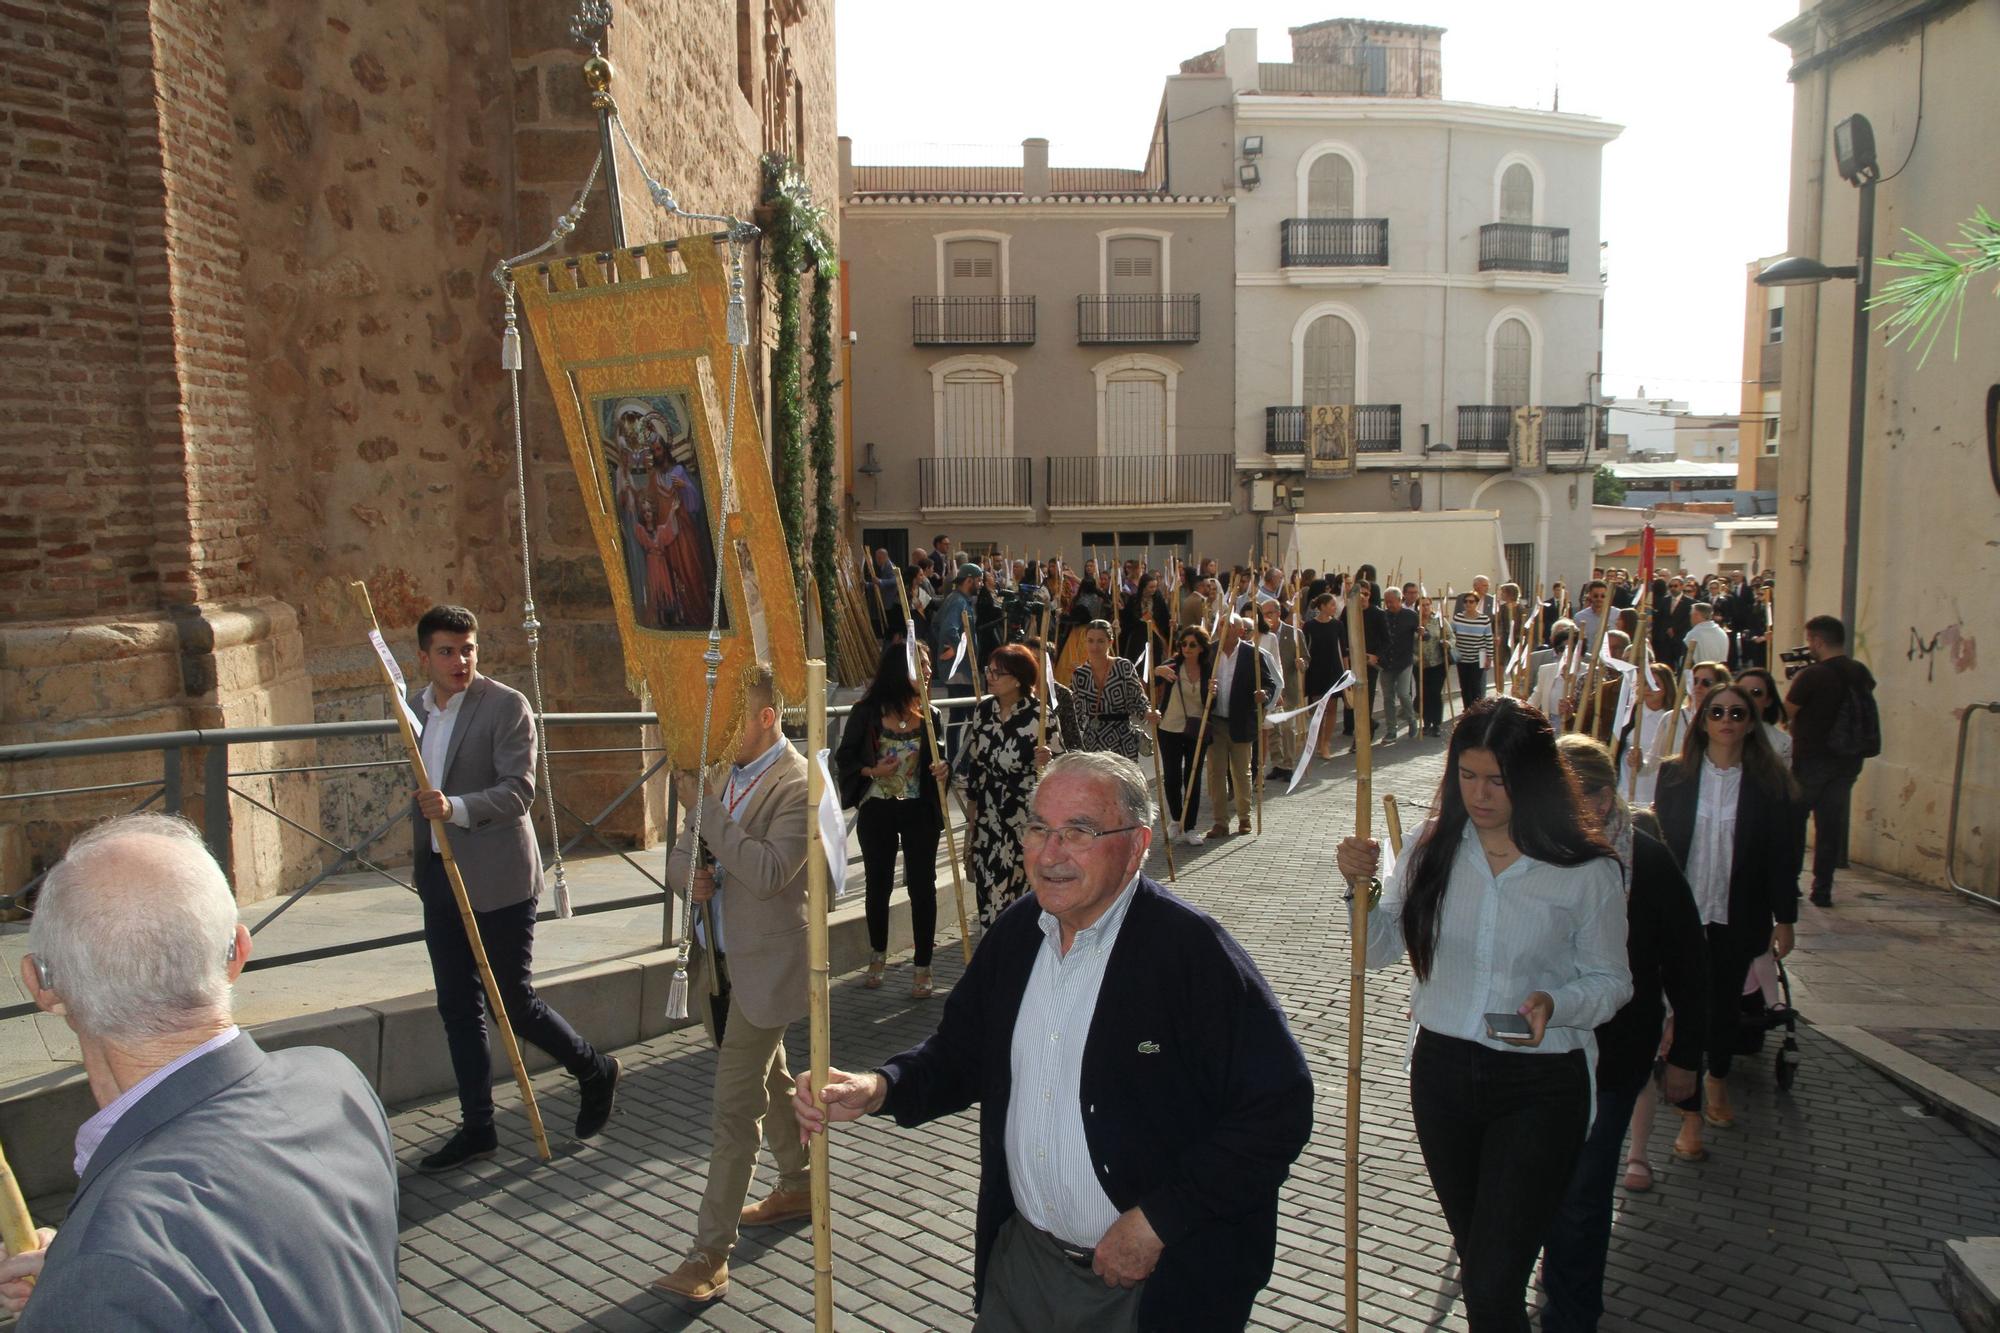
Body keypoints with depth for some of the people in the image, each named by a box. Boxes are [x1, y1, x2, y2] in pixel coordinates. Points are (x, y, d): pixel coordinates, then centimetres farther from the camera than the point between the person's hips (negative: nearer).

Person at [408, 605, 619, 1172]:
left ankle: (595, 1071, 24)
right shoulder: (413, 707, 9)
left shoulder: (506, 706, -12)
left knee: (514, 1002, -1)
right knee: (457, 1009, 11)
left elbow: (518, 790, -19)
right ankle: (477, 1128, 23)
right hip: (440, 876, 7)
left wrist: (457, 807, -34)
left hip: (498, 878, -7)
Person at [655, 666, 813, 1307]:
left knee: (733, 1111, -5)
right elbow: (681, 853, 12)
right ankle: (799, 1184, 42)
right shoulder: (721, 772, 7)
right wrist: (684, 874, -11)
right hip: (718, 962, 8)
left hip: (762, 966, -8)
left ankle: (710, 1254, 3)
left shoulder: (798, 783, -17)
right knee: (766, 1079, 23)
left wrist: (704, 807, -27)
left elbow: (768, 873, -28)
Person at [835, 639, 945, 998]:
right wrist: (871, 771, -17)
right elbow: (844, 757, 0)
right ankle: (878, 957, 33)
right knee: (877, 884, 13)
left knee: (922, 885, 1)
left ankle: (922, 968, 13)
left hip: (919, 811, 1)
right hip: (877, 811, 0)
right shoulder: (867, 712, -5)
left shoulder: (929, 714, 1)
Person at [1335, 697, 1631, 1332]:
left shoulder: (1588, 870, -13)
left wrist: (1555, 1004, -22)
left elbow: (1611, 980, -2)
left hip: (1540, 1088, -4)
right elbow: (1379, 949, 3)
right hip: (1442, 1069, 4)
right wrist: (1361, 886, -15)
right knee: (1475, 1259, 23)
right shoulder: (1433, 845, -4)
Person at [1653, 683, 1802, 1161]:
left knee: (1725, 1004, 16)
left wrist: (1784, 919, -1)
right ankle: (1691, 1117, 6)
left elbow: (1783, 856, 0)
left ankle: (1717, 1082, 42)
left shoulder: (1770, 783, -2)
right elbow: (1658, 842, 1)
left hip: (1738, 919, 1)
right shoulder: (1675, 775, -1)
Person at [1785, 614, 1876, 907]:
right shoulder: (1862, 675, 4)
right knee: (1832, 824, 10)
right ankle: (1822, 889, 11)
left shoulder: (1811, 676, -17)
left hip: (1812, 760, -6)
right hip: (1849, 760, 6)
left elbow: (1785, 714, -11)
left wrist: (1795, 683, 3)